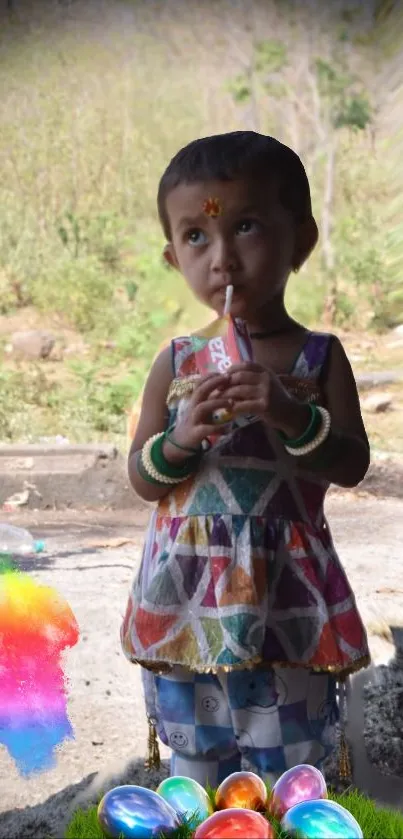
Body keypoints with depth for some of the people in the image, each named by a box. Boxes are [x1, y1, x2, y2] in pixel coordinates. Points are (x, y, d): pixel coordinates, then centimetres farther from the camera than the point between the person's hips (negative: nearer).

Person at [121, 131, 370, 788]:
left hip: (286, 594, -1)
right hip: (190, 591, 2)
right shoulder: (176, 363, 2)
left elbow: (353, 465, -6)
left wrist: (295, 416, -23)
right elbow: (142, 480, 3)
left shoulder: (319, 357, -2)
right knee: (194, 769, 14)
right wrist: (181, 438, -18)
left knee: (292, 775, 8)